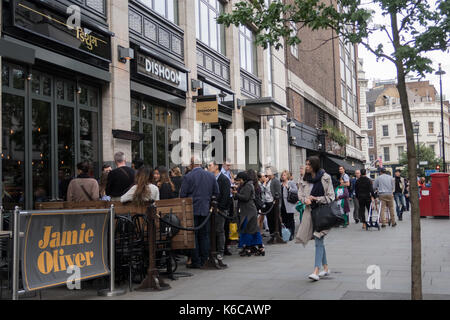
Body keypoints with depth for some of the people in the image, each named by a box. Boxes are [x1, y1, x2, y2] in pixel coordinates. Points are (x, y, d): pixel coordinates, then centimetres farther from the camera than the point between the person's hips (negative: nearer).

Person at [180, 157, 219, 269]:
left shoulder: (188, 177, -10)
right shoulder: (211, 176, 3)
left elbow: (182, 195, -9)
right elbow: (216, 193, 7)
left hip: (192, 210, -4)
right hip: (205, 210, 4)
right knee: (204, 235, 11)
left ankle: (196, 262, 2)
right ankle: (204, 261, 14)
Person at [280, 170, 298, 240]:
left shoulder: (291, 182, -2)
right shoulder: (281, 184, 17)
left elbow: (296, 190, -13)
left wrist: (288, 188, -23)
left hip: (289, 204, -6)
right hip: (282, 204, 6)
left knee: (290, 220, -1)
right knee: (284, 220, 8)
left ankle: (291, 235, 4)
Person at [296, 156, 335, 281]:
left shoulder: (325, 178, -6)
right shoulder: (305, 180, 9)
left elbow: (331, 197, -6)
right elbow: (300, 194, 11)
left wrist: (316, 199, -13)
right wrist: (305, 200, -10)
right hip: (310, 212, 6)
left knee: (318, 241, -11)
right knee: (319, 241, 13)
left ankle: (316, 271, -14)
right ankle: (326, 268, 25)